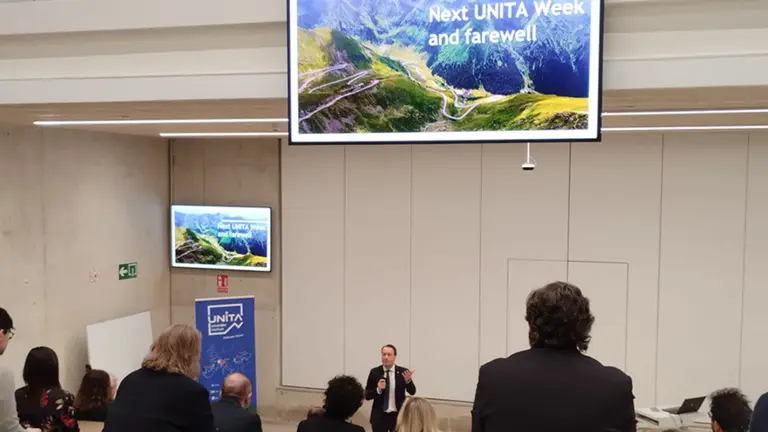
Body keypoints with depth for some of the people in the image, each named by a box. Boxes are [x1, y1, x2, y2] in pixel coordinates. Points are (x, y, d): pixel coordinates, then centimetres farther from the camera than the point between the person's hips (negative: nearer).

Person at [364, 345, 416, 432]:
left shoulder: (403, 372, -3)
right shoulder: (374, 372, -2)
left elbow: (412, 392, -7)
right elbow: (367, 395, -1)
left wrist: (408, 380, -27)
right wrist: (378, 389, -21)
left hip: (398, 416, 0)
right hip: (379, 416, 0)